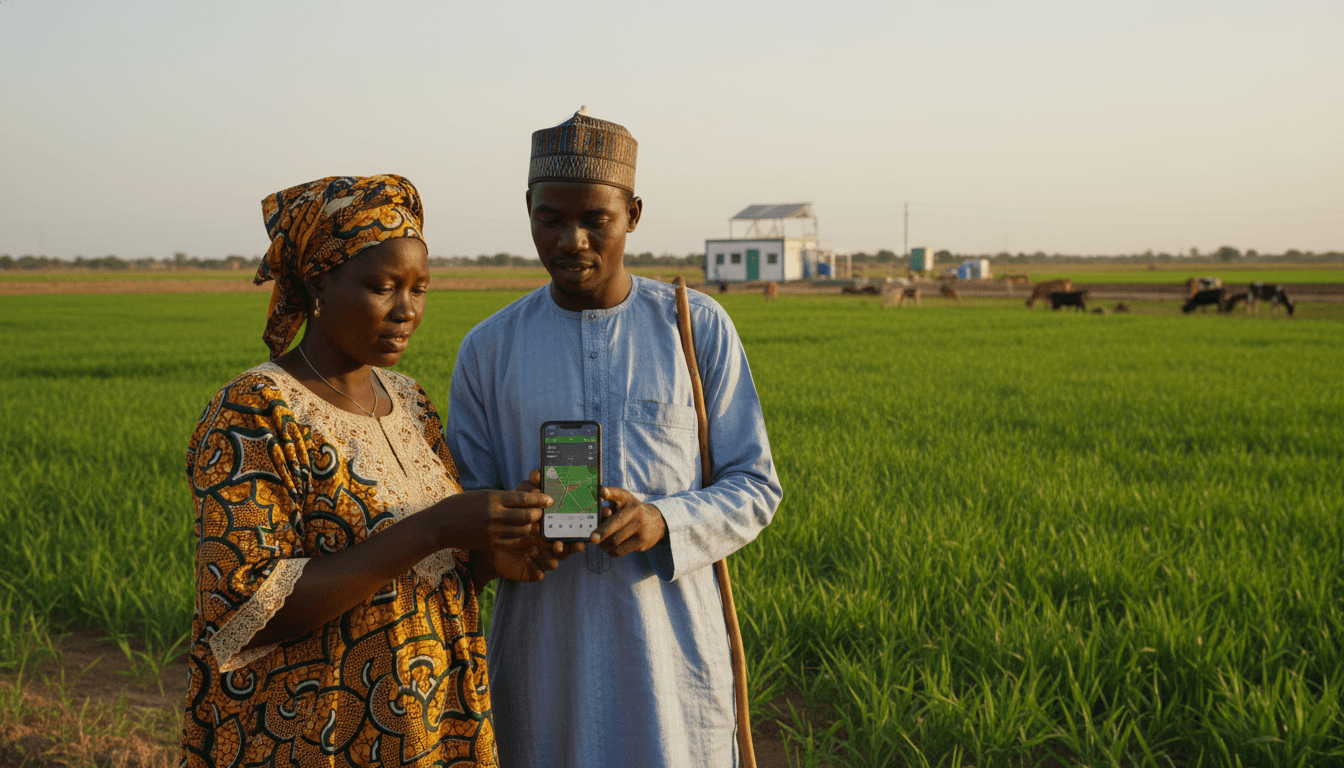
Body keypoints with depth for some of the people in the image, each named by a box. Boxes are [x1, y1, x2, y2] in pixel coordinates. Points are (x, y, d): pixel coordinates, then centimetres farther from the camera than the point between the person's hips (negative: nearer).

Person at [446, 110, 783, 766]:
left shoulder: (699, 328, -1)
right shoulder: (488, 349, 2)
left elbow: (755, 486, 1)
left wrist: (664, 521, -18)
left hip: (672, 651, -1)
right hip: (543, 658, 1)